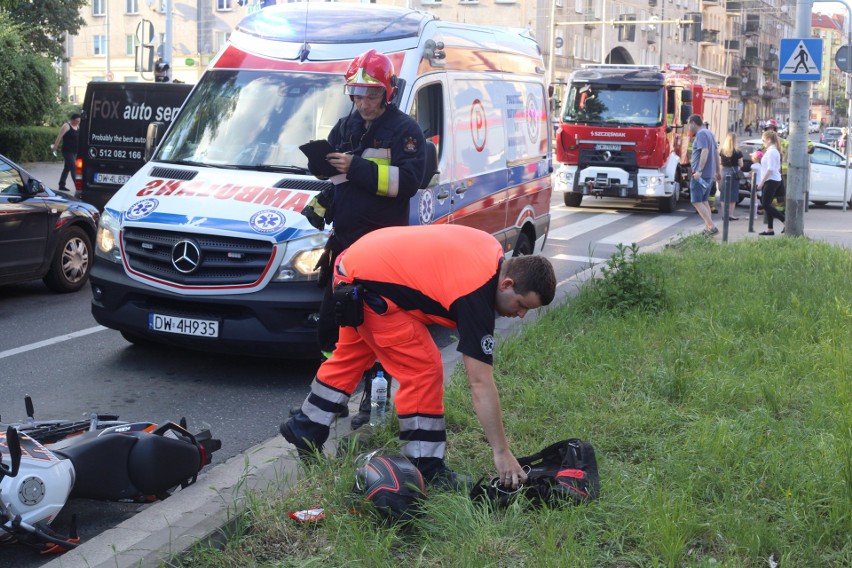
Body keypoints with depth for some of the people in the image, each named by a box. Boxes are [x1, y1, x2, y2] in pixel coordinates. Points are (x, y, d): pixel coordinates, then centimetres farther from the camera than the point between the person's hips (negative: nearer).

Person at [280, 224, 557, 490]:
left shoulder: (492, 250, -1)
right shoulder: (475, 295, -24)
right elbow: (480, 383, -23)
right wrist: (502, 452, -19)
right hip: (367, 285, -10)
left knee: (351, 358, 27)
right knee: (424, 371, -8)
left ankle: (304, 429, 43)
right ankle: (426, 470, 1)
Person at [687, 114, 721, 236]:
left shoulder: (701, 134, -13)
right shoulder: (709, 133, 18)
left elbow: (705, 151, -26)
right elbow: (715, 154, 24)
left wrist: (699, 170, -30)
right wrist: (718, 171, 29)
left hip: (700, 174, -10)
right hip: (709, 174, 10)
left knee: (696, 201, -11)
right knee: (704, 201, 15)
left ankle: (711, 226, -19)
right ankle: (707, 228, 15)